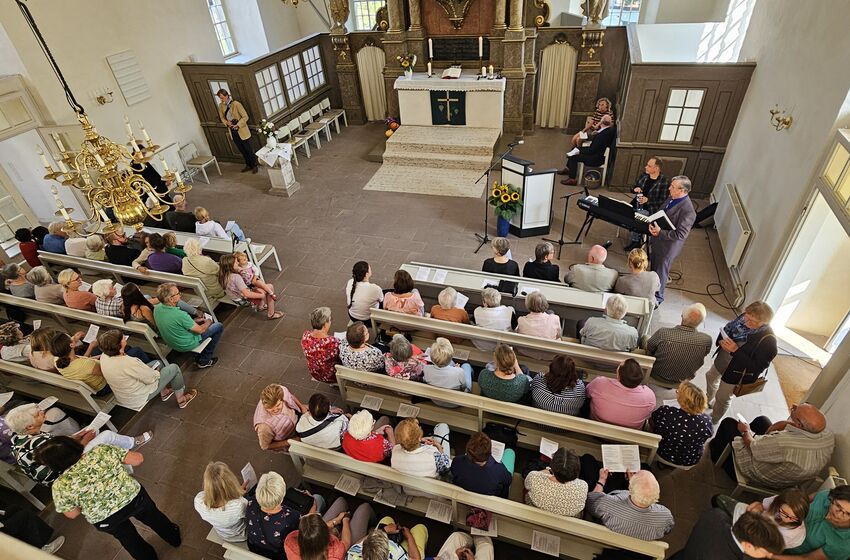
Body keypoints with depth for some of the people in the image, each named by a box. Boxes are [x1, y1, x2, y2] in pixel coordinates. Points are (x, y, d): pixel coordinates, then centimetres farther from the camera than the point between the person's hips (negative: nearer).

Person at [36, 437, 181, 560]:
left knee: (128, 537, 32)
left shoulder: (60, 485, -18)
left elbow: (72, 514, -5)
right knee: (153, 517, 33)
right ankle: (174, 537, 56)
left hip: (107, 520, 0)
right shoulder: (103, 450, -19)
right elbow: (137, 460, -13)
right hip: (134, 497, 1)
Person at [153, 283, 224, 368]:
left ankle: (199, 357, 28)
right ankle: (204, 361, 13)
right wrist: (209, 321, -2)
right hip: (186, 345, -8)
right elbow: (200, 330, -23)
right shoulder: (180, 315, -37)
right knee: (218, 326, 4)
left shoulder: (157, 308, -14)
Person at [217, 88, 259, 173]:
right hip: (232, 131, 6)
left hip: (241, 130, -6)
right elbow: (222, 118, 13)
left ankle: (255, 165, 17)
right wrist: (227, 123, -8)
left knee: (248, 149, 3)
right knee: (241, 150, 15)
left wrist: (237, 125, -24)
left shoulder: (236, 104, -18)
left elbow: (245, 117, -17)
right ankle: (248, 165, 29)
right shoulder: (221, 106, 0)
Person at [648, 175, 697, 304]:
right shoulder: (672, 198, -5)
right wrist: (653, 223, -2)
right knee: (653, 268, 27)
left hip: (667, 247, -8)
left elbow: (681, 234, -28)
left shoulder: (687, 211, -30)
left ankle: (657, 298, 33)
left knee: (661, 273, 12)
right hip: (656, 241, 8)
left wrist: (660, 233, -27)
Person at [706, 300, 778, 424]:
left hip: (735, 373, -7)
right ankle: (708, 400, 63)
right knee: (710, 377, 32)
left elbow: (757, 367, -29)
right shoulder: (744, 318, -17)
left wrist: (736, 351, -34)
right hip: (722, 360, 7)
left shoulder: (768, 341, -34)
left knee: (722, 398, 16)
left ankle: (713, 420, 44)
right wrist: (721, 340, -19)